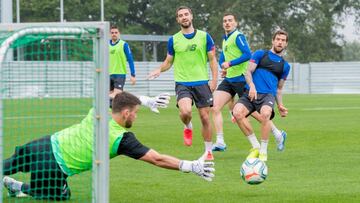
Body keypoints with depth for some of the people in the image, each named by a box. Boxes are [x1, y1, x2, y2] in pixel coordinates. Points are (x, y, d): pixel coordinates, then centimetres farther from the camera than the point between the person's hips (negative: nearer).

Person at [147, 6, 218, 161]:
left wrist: (214, 79, -5)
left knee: (205, 117, 3)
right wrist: (159, 70, -8)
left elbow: (212, 59, 6)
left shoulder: (204, 36, 2)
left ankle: (208, 151, 18)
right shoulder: (173, 40, 5)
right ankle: (188, 128, 9)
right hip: (182, 83, 0)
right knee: (185, 111, -26)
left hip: (201, 82, 0)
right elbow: (168, 62, 13)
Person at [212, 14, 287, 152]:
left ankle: (278, 134, 16)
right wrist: (223, 68, 8)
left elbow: (247, 55, -22)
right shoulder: (225, 39, 16)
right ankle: (220, 142, -5)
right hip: (229, 79, 8)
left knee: (253, 111, -1)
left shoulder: (238, 36, -11)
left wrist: (230, 63, -21)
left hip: (241, 78, -8)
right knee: (215, 107, -7)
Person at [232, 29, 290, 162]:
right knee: (237, 112, -31)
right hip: (251, 93, 0)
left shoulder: (285, 65, 22)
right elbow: (248, 72, 6)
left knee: (265, 114, -36)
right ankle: (255, 146, -13)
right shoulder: (260, 54, 16)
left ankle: (263, 151, -18)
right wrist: (251, 86, -13)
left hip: (268, 96, 0)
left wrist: (280, 105, 13)